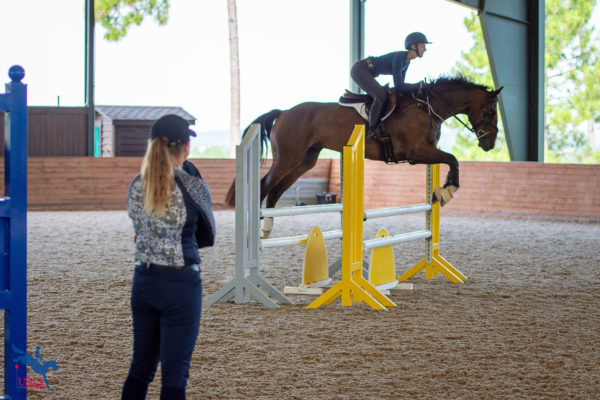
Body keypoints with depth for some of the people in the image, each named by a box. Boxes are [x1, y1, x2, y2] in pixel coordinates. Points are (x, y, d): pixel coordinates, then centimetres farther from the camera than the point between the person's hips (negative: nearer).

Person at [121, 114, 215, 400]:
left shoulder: (136, 186, 1)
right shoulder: (193, 186, -13)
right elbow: (207, 237, 3)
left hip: (143, 282, 5)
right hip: (181, 285, -5)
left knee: (140, 367, 17)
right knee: (174, 375, 0)